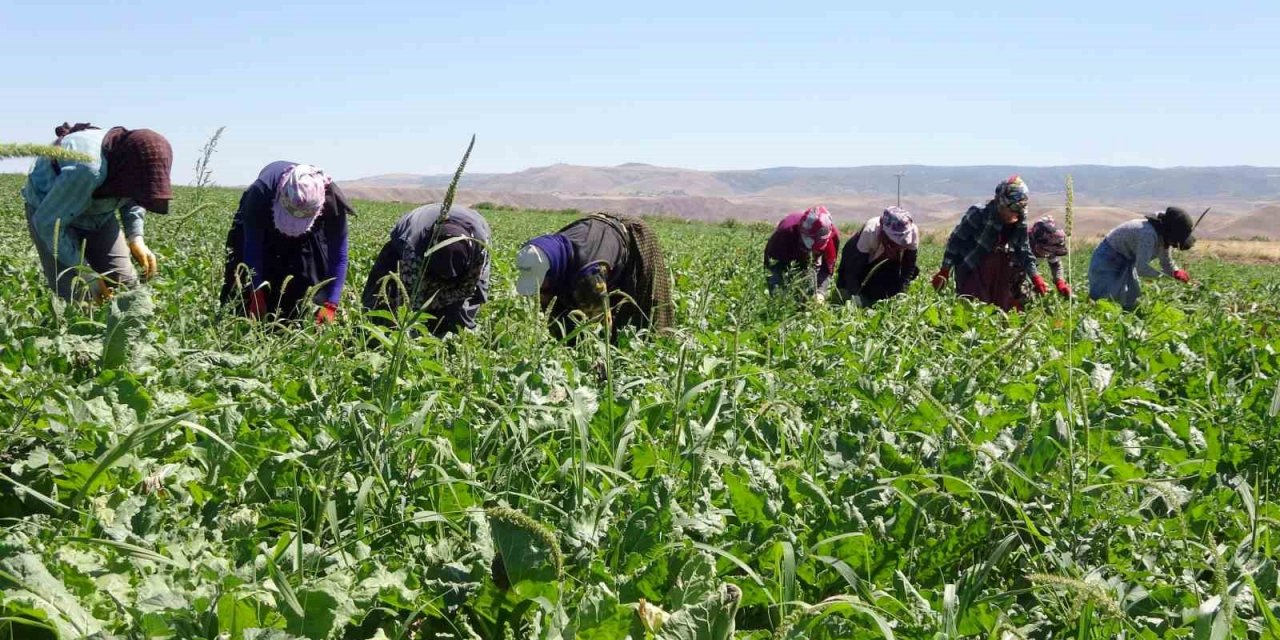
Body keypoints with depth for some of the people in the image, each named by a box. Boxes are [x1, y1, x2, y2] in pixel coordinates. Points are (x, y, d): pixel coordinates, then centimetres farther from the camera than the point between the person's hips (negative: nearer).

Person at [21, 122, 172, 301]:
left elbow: (133, 201, 5)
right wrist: (85, 272, -29)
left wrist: (136, 237, -12)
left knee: (125, 283, -6)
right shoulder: (87, 170, -41)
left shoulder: (137, 164, -20)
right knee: (76, 296, -17)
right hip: (53, 211, -6)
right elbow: (47, 222, -30)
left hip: (99, 213, 6)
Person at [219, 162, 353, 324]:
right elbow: (252, 248, -32)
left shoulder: (332, 200, -39)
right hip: (262, 223, 0)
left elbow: (338, 256, -31)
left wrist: (331, 305, -36)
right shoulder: (260, 193, -42)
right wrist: (257, 293, -35)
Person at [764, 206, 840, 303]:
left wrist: (820, 292, -39)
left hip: (811, 263, 2)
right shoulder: (786, 231, -44)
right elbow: (773, 261, -32)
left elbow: (827, 267, -23)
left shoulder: (832, 235, -34)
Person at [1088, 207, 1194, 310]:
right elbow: (1141, 268, -39)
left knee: (1130, 303, 10)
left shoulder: (1163, 237, -7)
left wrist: (1176, 272, -15)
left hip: (1126, 261, 10)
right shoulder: (1149, 234, -35)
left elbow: (1167, 263, 5)